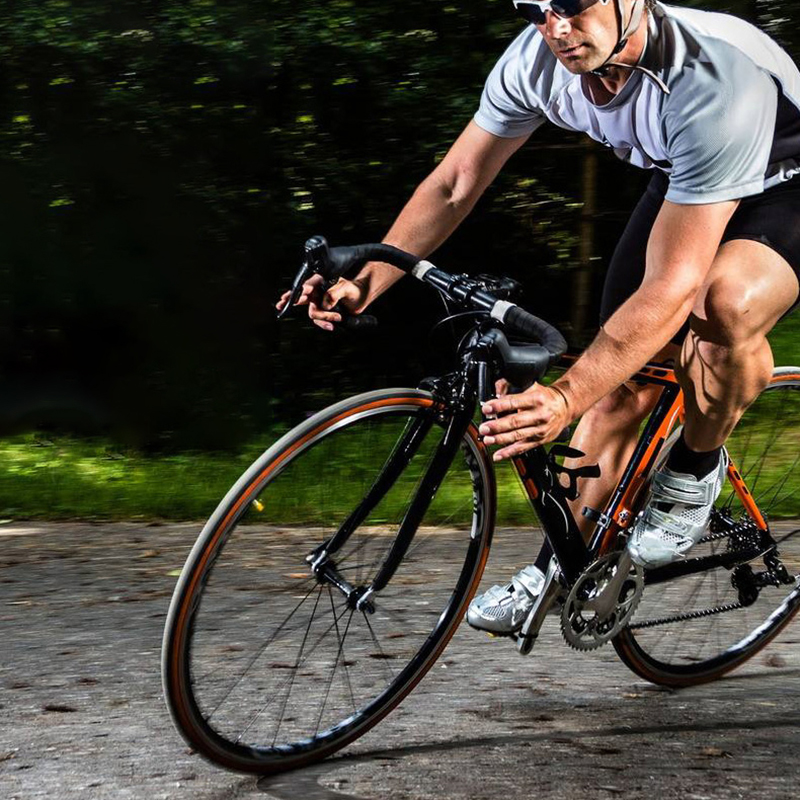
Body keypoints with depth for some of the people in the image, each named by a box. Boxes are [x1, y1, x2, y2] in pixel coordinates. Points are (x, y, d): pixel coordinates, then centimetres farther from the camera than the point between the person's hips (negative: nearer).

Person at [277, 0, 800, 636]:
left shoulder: (715, 80, -41)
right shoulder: (536, 61, -22)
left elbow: (670, 287, -42)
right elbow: (455, 184, -9)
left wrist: (564, 398, -51)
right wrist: (364, 284, -22)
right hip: (678, 180, 6)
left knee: (726, 303, -36)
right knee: (621, 381, -1)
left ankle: (693, 470, -7)